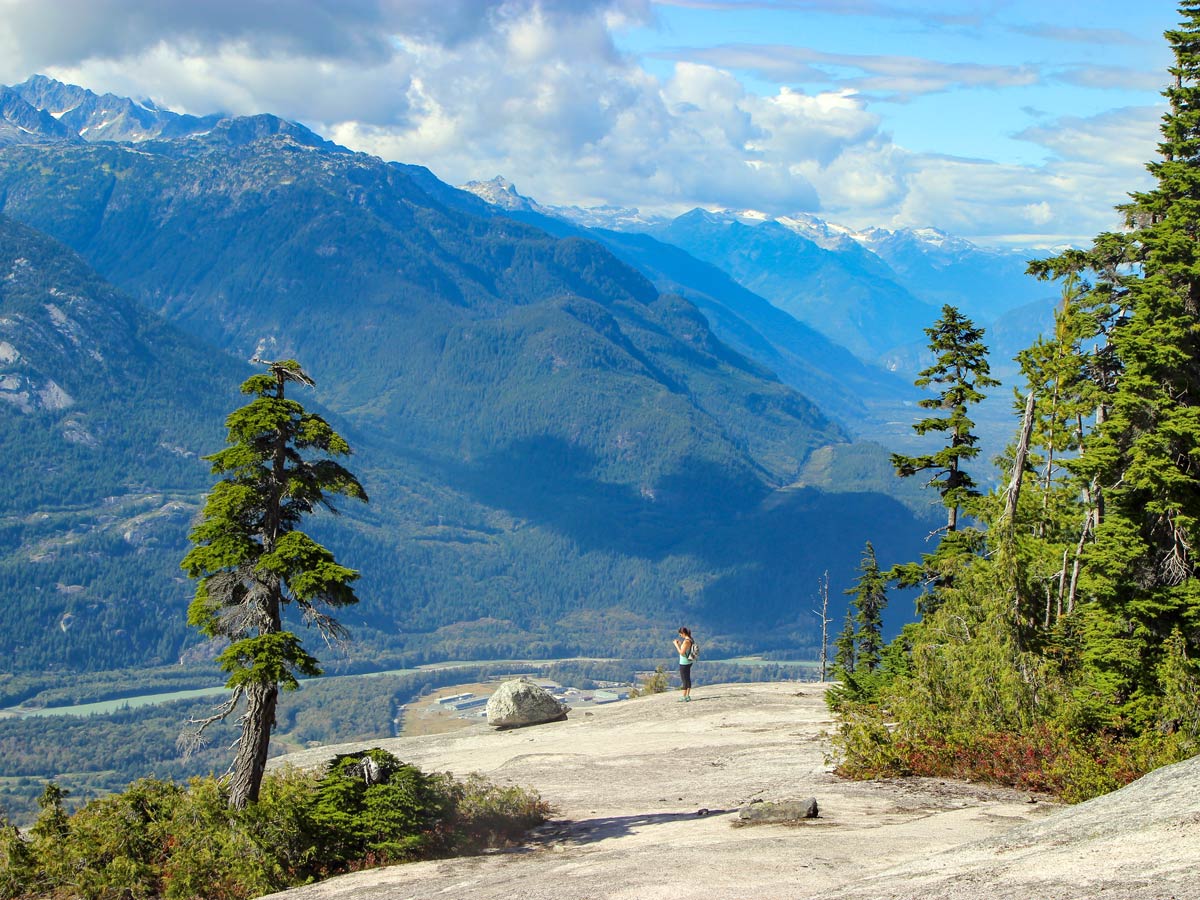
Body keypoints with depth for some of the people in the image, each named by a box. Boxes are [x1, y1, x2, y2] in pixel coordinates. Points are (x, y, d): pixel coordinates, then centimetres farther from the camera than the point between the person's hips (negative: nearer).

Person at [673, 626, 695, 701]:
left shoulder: (686, 641, -22)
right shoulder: (690, 640, 6)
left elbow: (682, 652, -22)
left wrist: (676, 645, -13)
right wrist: (679, 643, 11)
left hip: (684, 663, -9)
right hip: (688, 662, 9)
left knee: (684, 680, -2)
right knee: (688, 679, 16)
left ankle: (684, 697, 3)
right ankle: (688, 696, 23)